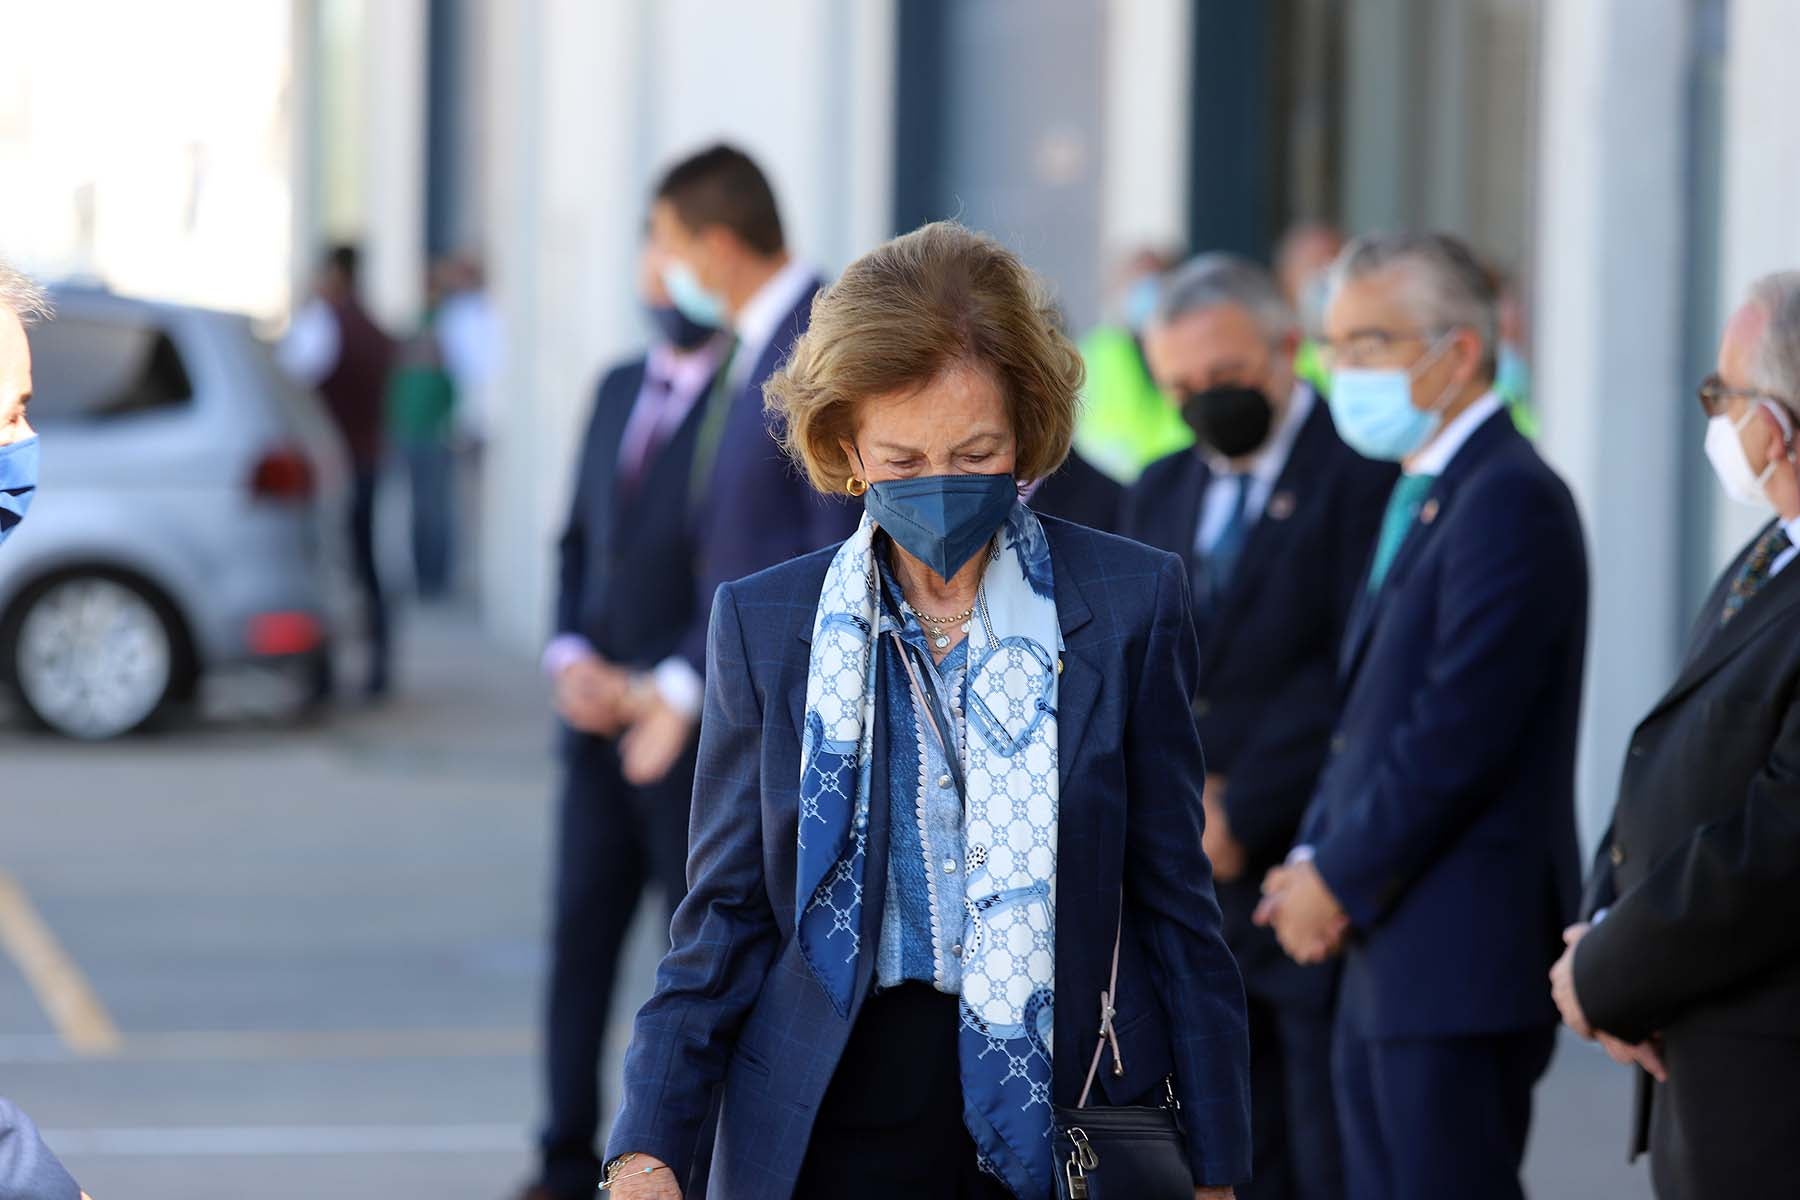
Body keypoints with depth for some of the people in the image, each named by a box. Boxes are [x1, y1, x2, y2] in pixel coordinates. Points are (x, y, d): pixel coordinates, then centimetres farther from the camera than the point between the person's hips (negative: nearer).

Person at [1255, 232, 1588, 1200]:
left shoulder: (1508, 501, -14)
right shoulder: (1419, 497, 18)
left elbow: (1458, 733, -20)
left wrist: (1340, 881, -12)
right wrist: (1314, 859, 6)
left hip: (1460, 960, -10)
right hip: (1386, 959, 10)